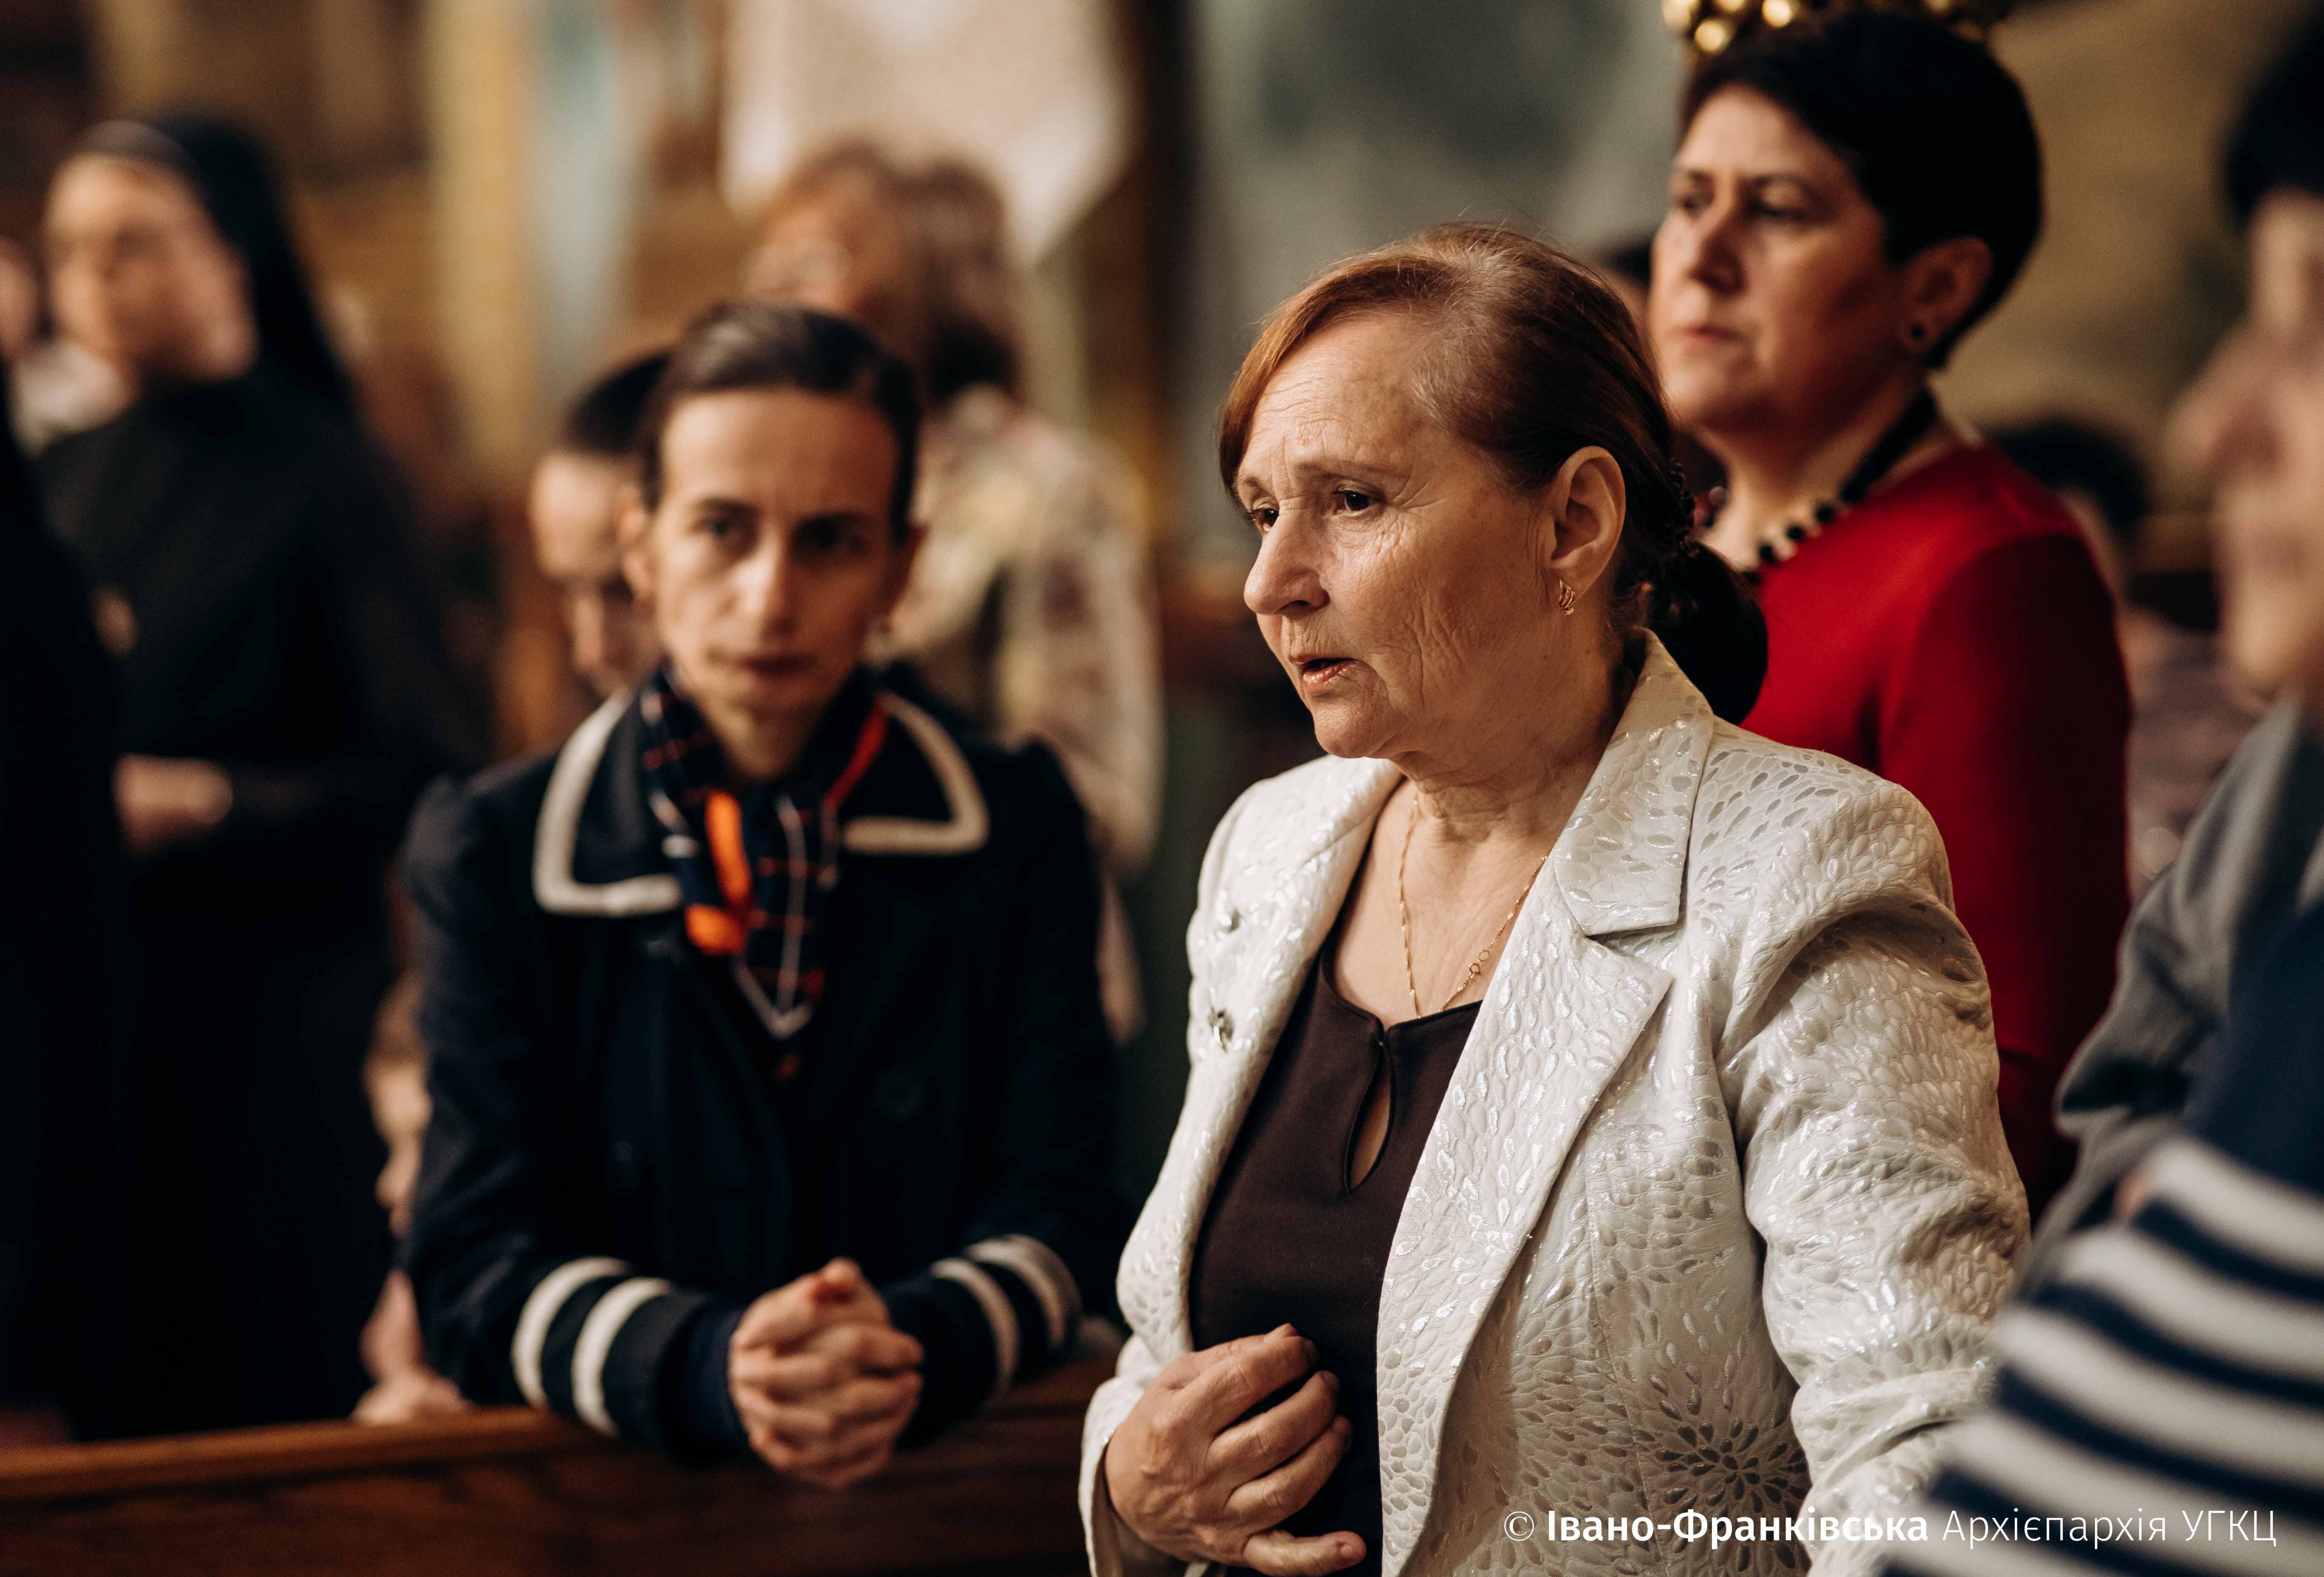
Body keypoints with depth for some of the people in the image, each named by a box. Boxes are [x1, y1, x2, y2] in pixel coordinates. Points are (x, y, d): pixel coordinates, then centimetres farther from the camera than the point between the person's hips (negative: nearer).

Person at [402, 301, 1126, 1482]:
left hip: (964, 1475, 0)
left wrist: (913, 1352, -21)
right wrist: (713, 1369, -23)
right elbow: (476, 1266, -4)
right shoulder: (491, 854, 3)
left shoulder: (1016, 829, 6)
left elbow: (1058, 1214, 1)